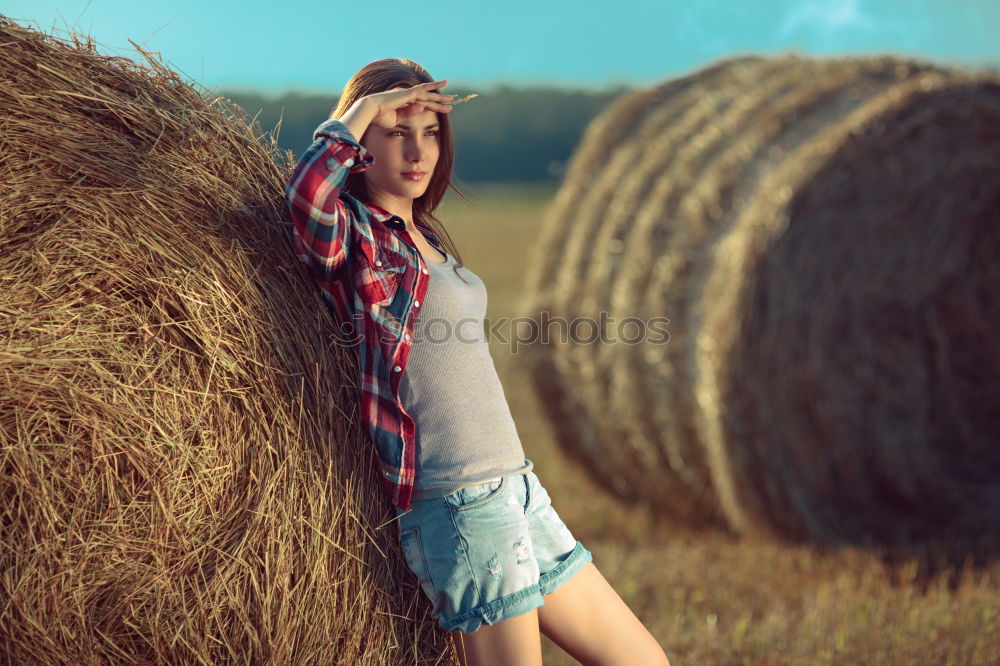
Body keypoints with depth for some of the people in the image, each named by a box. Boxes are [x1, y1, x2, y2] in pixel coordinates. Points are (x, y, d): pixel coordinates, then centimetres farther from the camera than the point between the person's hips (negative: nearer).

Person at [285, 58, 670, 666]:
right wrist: (363, 110, -15)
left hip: (516, 489, 9)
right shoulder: (353, 238, -5)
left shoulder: (424, 237, 18)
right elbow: (307, 195, -28)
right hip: (462, 504, -9)